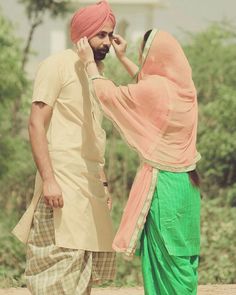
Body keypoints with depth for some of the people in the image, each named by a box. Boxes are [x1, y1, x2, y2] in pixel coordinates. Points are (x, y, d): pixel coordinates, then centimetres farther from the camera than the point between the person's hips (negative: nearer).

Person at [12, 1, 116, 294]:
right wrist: (48, 179, -20)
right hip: (63, 182, -8)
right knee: (61, 268, -11)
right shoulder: (58, 65, -6)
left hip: (90, 185, 8)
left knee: (87, 270, 7)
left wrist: (103, 182, 16)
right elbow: (36, 124, -12)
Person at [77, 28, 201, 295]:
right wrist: (123, 58, 30)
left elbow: (106, 94, -5)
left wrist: (89, 61, 9)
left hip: (161, 183, -8)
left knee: (167, 258, -1)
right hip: (186, 182, 8)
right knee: (183, 257, 13)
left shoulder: (152, 89, -17)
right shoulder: (184, 87, 5)